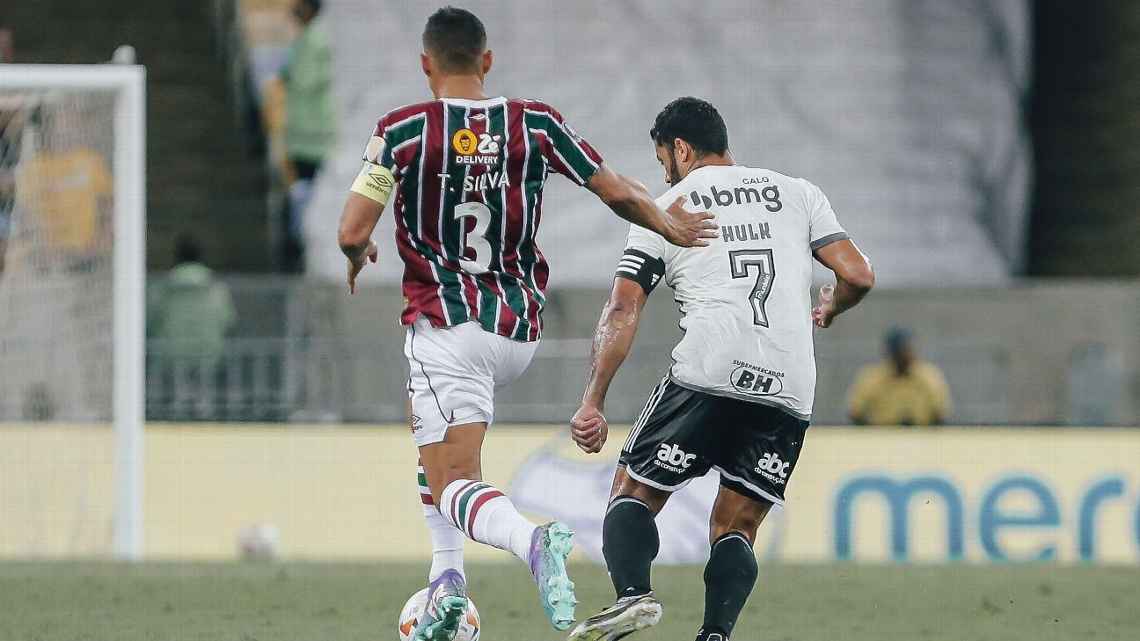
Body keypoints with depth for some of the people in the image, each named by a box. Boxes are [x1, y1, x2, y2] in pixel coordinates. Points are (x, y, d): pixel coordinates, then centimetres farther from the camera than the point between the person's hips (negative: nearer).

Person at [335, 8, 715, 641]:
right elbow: (618, 193, 7)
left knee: (451, 486, -5)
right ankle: (446, 576, 17)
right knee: (426, 421, 30)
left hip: (448, 322, -5)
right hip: (521, 331, 5)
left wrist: (358, 255, 15)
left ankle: (532, 541, -39)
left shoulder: (402, 130, -7)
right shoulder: (535, 123, 2)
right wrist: (669, 225, 26)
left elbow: (352, 232, -9)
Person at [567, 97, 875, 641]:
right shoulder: (798, 193, 20)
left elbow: (622, 312, 6)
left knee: (633, 495, 9)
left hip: (707, 373, -3)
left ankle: (633, 592, -19)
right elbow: (857, 276, 11)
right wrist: (828, 311, 33)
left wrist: (592, 403, 4)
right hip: (790, 389, 3)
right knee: (735, 528, 12)